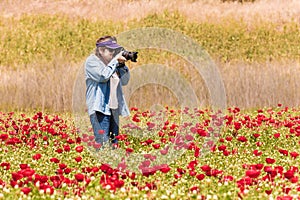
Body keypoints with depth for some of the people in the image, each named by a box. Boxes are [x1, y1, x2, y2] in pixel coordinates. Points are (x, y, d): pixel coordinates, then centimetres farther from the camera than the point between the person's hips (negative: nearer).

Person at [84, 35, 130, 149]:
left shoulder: (112, 62, 17)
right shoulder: (92, 61, -2)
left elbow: (124, 81, 18)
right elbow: (103, 76, -18)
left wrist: (122, 65, 3)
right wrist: (115, 61, -11)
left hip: (113, 108, 7)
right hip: (100, 108, -7)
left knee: (114, 142, 6)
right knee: (102, 143, -16)